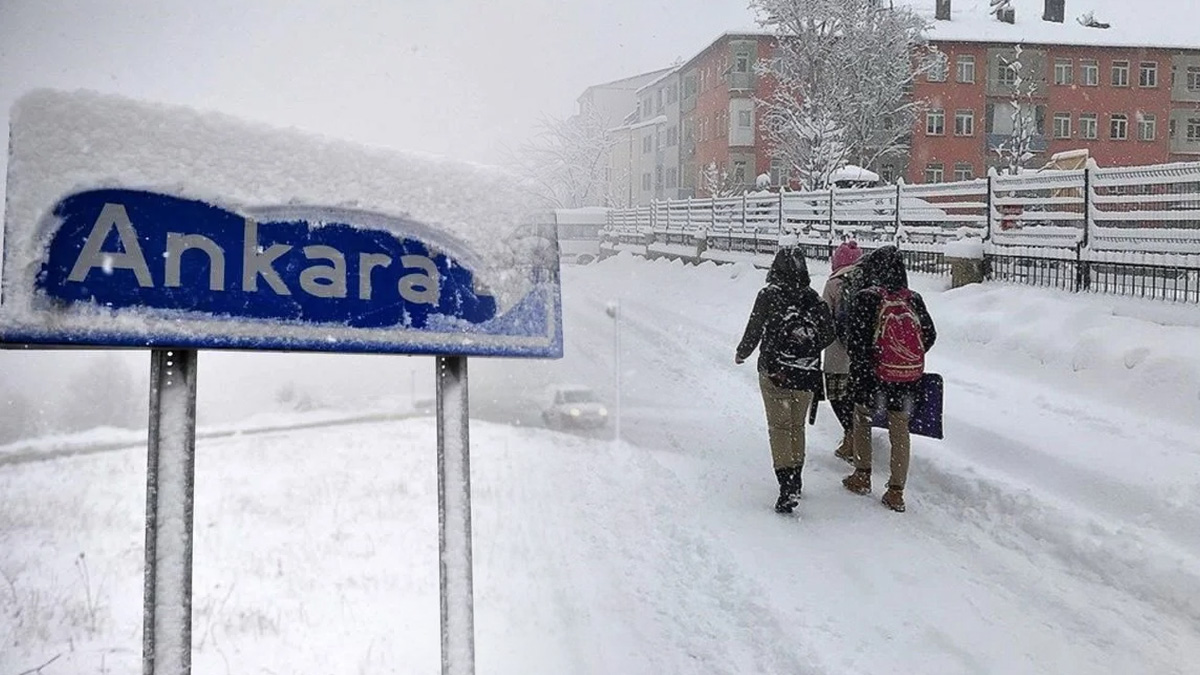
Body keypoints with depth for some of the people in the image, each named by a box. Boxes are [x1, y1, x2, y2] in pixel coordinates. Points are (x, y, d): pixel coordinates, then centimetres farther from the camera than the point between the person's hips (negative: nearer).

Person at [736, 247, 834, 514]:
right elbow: (829, 334, 5)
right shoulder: (814, 298, 0)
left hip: (775, 372, -4)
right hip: (807, 375, 4)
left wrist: (742, 353, 12)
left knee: (780, 427, 0)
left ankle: (787, 485, -11)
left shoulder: (769, 295, -10)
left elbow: (754, 330, -6)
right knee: (797, 426, 18)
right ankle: (795, 481, 28)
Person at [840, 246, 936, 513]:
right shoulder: (914, 300, 0)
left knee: (862, 419, 20)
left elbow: (856, 341, -14)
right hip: (909, 378, 3)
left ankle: (862, 477, 23)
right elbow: (930, 335, 8)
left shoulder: (865, 299, -13)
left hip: (874, 374, -3)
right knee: (900, 431, 10)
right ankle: (896, 492, 13)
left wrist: (859, 369, -3)